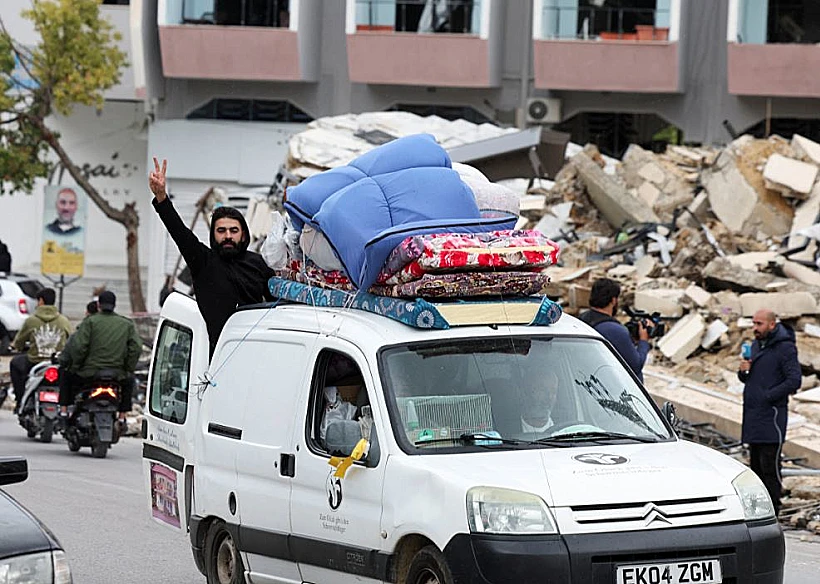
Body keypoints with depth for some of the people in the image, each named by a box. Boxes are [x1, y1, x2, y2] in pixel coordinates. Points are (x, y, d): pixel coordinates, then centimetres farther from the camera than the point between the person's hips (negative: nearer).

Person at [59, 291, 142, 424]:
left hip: (89, 373, -2)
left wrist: (75, 365, 4)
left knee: (66, 376, 28)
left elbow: (78, 346, -11)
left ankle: (63, 409, 22)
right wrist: (128, 369, 10)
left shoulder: (90, 321, -4)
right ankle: (122, 416, 29)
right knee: (128, 382, 37)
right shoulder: (127, 324, 6)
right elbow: (136, 347, -1)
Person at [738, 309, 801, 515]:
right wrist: (743, 371, -1)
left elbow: (794, 381, -17)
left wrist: (768, 396, -18)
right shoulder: (756, 345, 15)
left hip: (771, 416, -9)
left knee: (769, 467, -8)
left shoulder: (785, 348, -11)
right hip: (753, 416, 9)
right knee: (756, 466, 12)